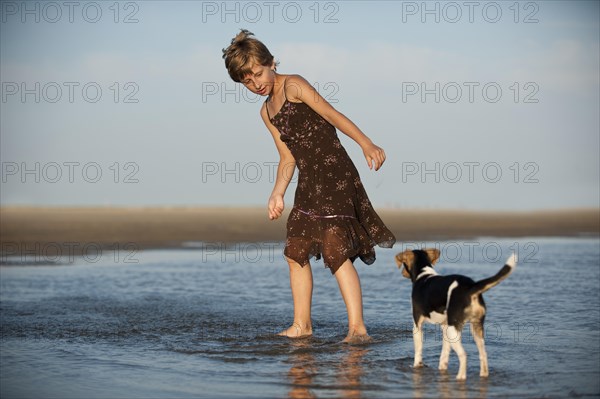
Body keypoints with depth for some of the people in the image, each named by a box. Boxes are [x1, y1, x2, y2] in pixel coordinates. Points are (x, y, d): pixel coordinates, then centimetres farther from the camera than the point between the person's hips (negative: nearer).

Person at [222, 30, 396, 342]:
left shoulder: (293, 85, -4)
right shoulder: (266, 112, 18)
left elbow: (332, 114, -13)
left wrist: (367, 144, -22)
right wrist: (277, 194, 7)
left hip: (335, 172, -9)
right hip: (309, 182, 9)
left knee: (335, 248, -16)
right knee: (296, 251, 12)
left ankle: (357, 326, -16)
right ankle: (301, 325, 23)